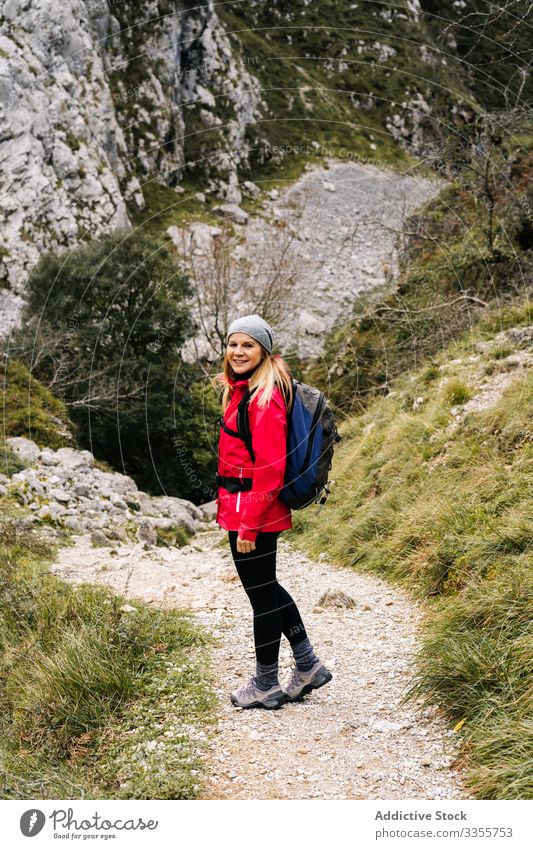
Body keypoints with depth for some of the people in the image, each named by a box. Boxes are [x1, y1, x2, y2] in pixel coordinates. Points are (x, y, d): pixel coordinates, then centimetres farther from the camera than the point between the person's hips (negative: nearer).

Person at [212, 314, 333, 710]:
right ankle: (308, 665, 32)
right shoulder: (242, 389, 12)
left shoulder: (265, 397, -19)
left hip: (253, 510, -10)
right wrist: (229, 507, 16)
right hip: (239, 504, 10)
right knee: (266, 587, 20)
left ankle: (266, 685, 20)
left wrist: (248, 526, -21)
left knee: (262, 593, 4)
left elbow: (270, 468, -22)